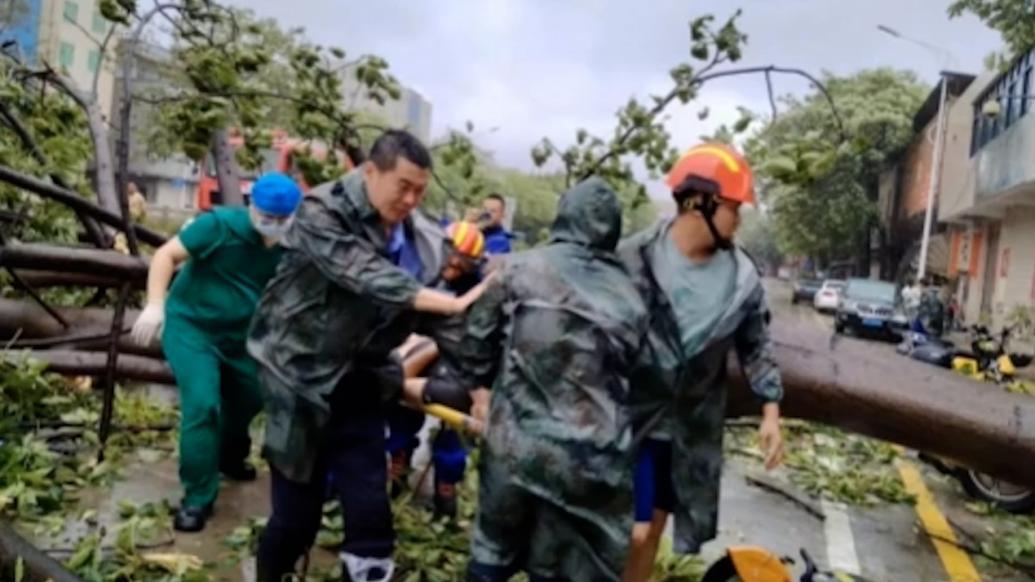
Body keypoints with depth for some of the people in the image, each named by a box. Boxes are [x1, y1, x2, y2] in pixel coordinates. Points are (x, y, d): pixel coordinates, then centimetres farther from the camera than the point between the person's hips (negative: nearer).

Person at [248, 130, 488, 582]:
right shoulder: (321, 214, -17)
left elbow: (437, 320, 0)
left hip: (360, 385, 4)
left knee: (371, 513, 1)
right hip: (300, 377, -4)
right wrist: (456, 303, -32)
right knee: (296, 513, 8)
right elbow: (371, 279, -29)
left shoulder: (425, 243, -1)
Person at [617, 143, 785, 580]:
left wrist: (771, 411, 3)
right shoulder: (634, 259, -16)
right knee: (633, 532, -6)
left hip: (693, 426, 4)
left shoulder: (742, 276, -4)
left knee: (654, 527, 17)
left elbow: (756, 345, 8)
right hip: (630, 418, -4)